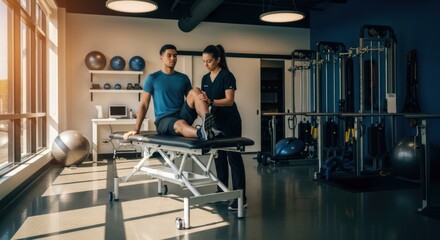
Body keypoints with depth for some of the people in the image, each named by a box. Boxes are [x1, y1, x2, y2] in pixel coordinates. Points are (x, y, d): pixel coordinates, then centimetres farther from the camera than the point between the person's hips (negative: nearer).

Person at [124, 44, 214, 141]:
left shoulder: (183, 78, 15)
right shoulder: (152, 78, 5)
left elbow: (192, 97, 16)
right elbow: (144, 105, 3)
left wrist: (204, 100, -9)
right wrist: (136, 129, -5)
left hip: (182, 116, 4)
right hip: (163, 120, -3)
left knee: (195, 91, -20)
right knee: (181, 124, -38)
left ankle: (206, 121, -45)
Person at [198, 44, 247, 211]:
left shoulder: (227, 76, -12)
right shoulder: (205, 78, 10)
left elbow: (229, 100, -21)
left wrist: (211, 101, -34)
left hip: (230, 122, -7)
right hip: (216, 122, 8)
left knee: (233, 157, -8)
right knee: (219, 156, 11)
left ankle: (241, 197, -4)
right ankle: (222, 191, 22)